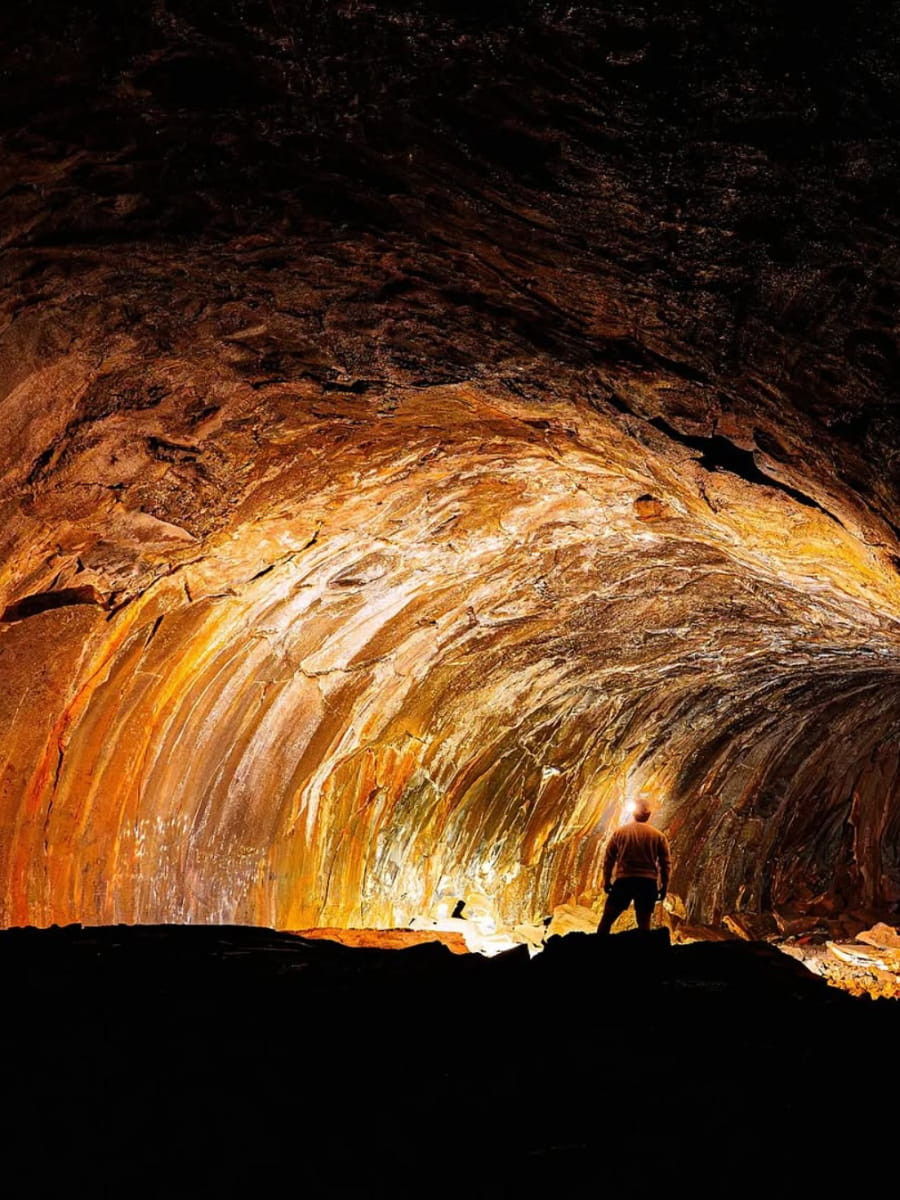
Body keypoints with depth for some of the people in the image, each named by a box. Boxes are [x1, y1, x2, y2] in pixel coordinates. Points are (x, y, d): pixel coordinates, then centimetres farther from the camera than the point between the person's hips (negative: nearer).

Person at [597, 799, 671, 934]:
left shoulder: (620, 832, 5)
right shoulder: (659, 836, 4)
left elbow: (608, 858, 5)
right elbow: (666, 863, 4)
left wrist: (607, 881, 13)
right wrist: (664, 886, 12)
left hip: (623, 880, 0)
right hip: (648, 882, 0)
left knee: (607, 919, 7)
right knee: (644, 923, 6)